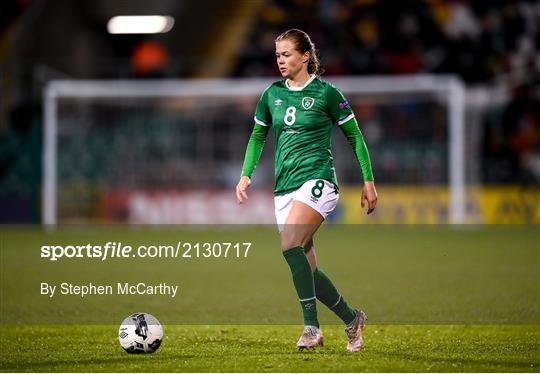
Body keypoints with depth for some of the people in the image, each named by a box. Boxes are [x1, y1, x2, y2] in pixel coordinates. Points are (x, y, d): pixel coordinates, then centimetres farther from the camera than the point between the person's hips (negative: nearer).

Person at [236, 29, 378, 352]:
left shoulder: (326, 93, -3)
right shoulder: (272, 94, 10)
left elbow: (355, 136, 4)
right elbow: (258, 136, 22)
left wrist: (369, 181, 2)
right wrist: (246, 175, 9)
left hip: (317, 179, -6)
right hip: (284, 186, 6)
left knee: (290, 246, -28)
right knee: (306, 269, 3)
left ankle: (312, 326, -24)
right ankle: (352, 319, 20)